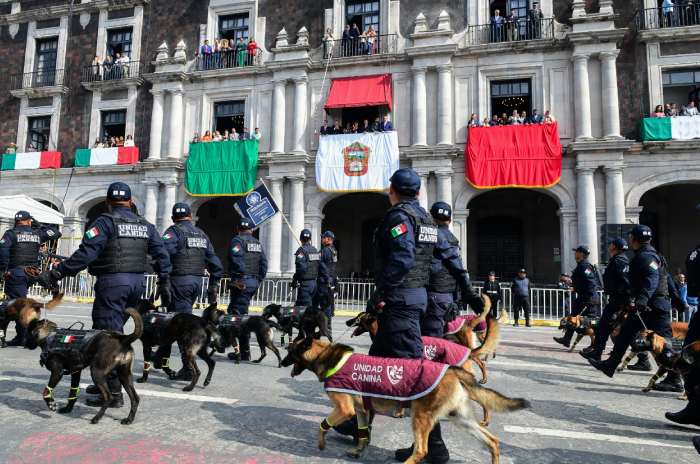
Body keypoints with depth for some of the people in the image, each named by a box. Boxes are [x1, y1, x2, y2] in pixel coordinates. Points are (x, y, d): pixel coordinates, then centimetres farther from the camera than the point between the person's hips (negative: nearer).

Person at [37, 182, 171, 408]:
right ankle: (105, 382, 29)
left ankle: (114, 393, 1)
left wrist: (57, 273, -11)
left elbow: (85, 253, -16)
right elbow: (162, 255, 9)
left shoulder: (105, 221, -6)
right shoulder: (145, 225, 12)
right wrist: (164, 283, 14)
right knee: (114, 331, 19)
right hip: (138, 282, 7)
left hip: (112, 282, -6)